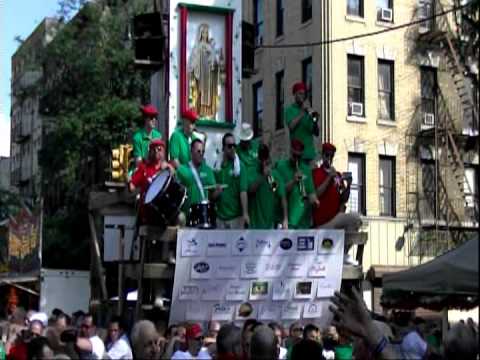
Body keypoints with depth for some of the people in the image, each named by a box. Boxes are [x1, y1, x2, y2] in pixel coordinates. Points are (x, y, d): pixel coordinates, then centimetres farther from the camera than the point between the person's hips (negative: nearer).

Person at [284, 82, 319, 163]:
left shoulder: (308, 110, 14)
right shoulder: (290, 110, 3)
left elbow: (316, 133, 10)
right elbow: (291, 126, -16)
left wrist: (315, 121, -8)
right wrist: (302, 113, -15)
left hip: (309, 151, 4)